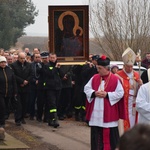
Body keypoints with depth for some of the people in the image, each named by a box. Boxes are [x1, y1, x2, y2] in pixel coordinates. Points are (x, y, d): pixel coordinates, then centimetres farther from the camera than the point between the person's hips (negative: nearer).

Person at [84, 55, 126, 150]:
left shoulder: (115, 79, -7)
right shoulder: (94, 78, 7)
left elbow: (120, 93, -8)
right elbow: (86, 89, 8)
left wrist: (107, 94, -17)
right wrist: (94, 93, -11)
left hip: (109, 112, -4)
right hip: (96, 112, 4)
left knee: (110, 133, 1)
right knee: (96, 133, 6)